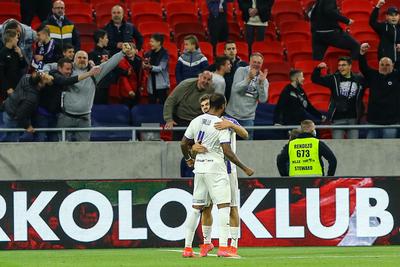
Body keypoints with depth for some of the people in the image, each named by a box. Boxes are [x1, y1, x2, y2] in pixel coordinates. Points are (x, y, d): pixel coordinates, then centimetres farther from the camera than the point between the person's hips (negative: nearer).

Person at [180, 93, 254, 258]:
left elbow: (183, 143, 11)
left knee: (196, 207, 12)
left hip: (199, 167, 6)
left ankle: (187, 248, 11)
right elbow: (227, 151, -19)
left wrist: (188, 159, 30)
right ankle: (223, 247, -15)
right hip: (215, 168, -6)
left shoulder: (196, 121, 5)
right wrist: (244, 168, -12)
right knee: (224, 205, -5)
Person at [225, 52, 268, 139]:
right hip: (232, 114, -2)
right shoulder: (241, 71, -2)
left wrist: (261, 82, -21)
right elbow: (236, 88, -16)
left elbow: (263, 99, -8)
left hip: (248, 118, 2)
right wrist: (249, 79, -29)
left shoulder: (264, 80, 4)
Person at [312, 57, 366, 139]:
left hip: (354, 119, 2)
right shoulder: (334, 79, 2)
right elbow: (315, 79, -1)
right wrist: (318, 68, -17)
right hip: (338, 119, -2)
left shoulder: (359, 80, 6)